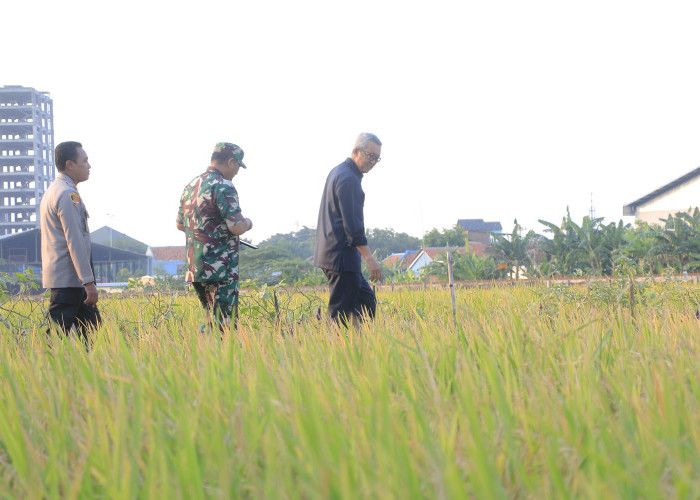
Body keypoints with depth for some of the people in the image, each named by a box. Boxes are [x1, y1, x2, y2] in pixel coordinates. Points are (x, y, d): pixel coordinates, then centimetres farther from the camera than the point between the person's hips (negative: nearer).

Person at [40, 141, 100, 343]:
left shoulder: (52, 191, 18)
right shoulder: (67, 194, -15)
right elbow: (74, 241, -20)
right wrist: (88, 281, -20)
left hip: (58, 275, 10)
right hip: (68, 280, -10)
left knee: (91, 330, 10)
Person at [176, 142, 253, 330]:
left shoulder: (191, 186, 15)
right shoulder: (223, 186, -13)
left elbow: (180, 224, 25)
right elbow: (237, 228, -19)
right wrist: (247, 223, 3)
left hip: (195, 268, 9)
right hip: (220, 268, -9)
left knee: (214, 321, 15)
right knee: (225, 325, -7)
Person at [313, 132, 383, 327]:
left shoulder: (337, 172, 18)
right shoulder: (348, 179, -16)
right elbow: (352, 225, -21)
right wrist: (369, 258, -21)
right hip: (342, 256, -11)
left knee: (367, 302, 12)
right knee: (341, 313, -9)